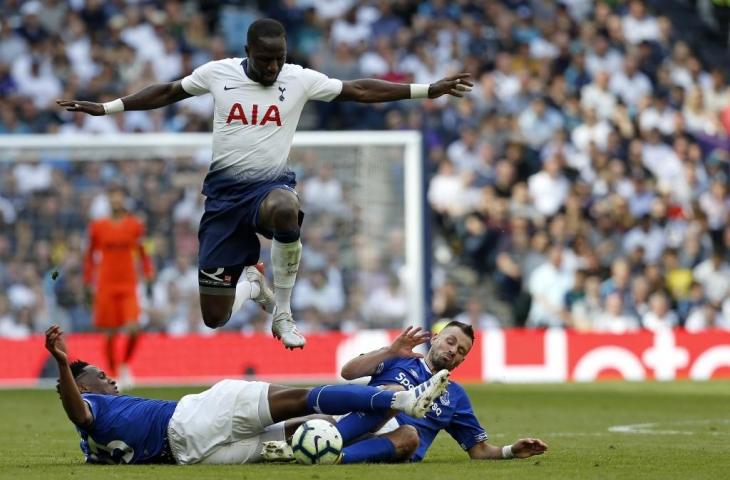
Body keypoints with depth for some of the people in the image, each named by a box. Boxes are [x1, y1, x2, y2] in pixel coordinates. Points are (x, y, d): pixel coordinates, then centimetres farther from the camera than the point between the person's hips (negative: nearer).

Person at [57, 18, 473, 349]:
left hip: (272, 184, -1)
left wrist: (431, 90, -5)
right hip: (225, 190, 1)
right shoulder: (217, 73, 0)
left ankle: (283, 314, -21)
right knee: (215, 318, -3)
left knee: (284, 208, -44)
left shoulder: (300, 80, -2)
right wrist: (104, 108, 14)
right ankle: (252, 285, 39)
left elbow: (360, 90, 0)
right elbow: (166, 93, 13)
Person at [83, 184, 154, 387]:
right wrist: (88, 284, 6)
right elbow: (90, 256, 10)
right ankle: (112, 374, 14)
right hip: (106, 285, 0)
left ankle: (125, 365, 12)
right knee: (111, 333, 1)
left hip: (129, 285, 0)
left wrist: (149, 278, 5)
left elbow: (143, 253, 13)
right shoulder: (98, 226, 2)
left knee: (133, 329, -14)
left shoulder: (135, 225, 5)